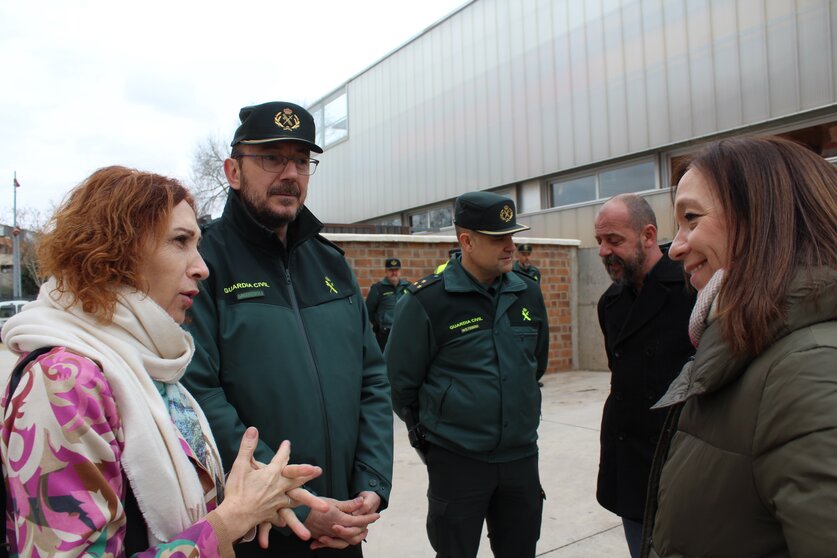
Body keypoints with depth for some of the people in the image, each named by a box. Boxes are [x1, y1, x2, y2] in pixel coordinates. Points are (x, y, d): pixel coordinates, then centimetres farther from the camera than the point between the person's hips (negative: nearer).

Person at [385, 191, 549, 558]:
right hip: (456, 461, -5)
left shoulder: (528, 293, 2)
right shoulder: (426, 300, -15)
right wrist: (432, 430, 5)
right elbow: (400, 382, -7)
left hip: (522, 456, 5)